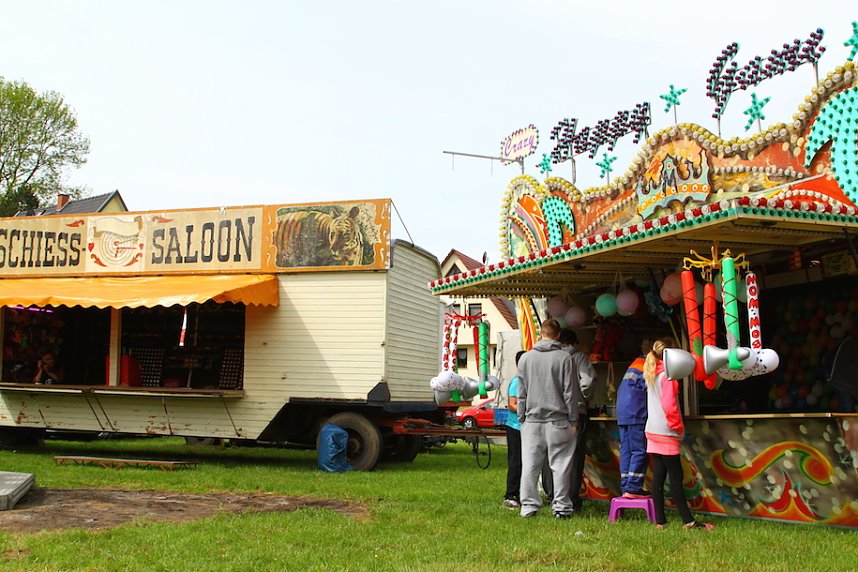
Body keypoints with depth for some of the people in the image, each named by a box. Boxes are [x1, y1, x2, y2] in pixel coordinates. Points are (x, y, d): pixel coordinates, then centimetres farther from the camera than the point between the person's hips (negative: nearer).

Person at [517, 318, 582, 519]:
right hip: (558, 421, -2)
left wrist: (522, 419, 15)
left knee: (530, 465, 6)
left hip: (532, 421, 3)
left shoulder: (526, 358, 5)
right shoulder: (565, 358, -5)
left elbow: (521, 394, 8)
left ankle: (528, 506, 8)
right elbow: (570, 394, -4)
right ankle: (561, 506, 6)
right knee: (560, 465, 4)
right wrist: (573, 421, 2)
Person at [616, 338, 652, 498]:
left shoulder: (635, 363, 21)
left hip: (622, 414, 9)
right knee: (640, 451, -7)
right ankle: (633, 488, -11)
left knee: (626, 451, 8)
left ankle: (625, 487, 8)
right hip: (636, 414, -9)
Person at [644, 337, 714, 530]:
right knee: (676, 477, -6)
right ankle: (688, 521, -4)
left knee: (658, 476, 6)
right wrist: (678, 426, -8)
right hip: (666, 434, -8)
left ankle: (660, 521, 6)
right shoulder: (668, 375, -11)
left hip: (653, 433, 8)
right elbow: (669, 405, -17)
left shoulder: (651, 374, 14)